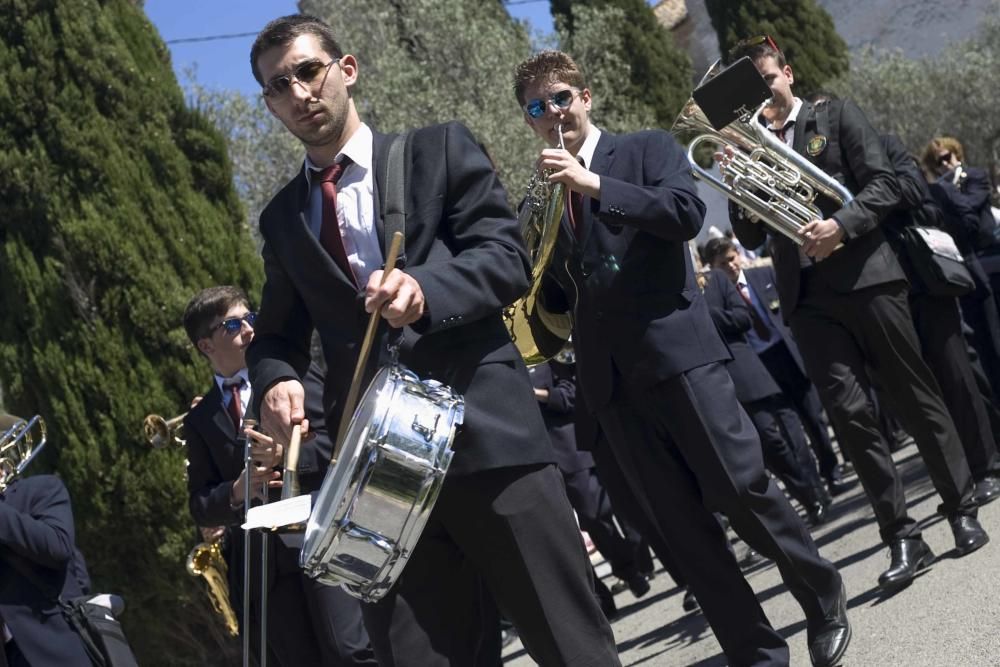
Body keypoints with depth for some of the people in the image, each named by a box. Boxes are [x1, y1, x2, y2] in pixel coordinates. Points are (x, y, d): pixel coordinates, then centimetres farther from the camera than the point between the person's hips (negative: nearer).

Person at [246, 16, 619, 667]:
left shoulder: (441, 150, 8)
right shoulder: (282, 218, 18)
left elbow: (508, 258, -3)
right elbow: (277, 334, 19)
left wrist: (425, 289, -22)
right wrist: (278, 380, -5)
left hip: (485, 430, -3)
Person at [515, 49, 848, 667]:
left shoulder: (649, 150, 6)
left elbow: (687, 213, -13)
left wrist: (594, 184, -18)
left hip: (676, 349, -4)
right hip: (608, 376, 4)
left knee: (740, 487, -7)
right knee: (680, 524, 1)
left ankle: (824, 597, 17)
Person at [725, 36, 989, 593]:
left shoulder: (837, 117, 5)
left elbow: (885, 185, -4)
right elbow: (751, 238, 10)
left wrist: (841, 225, -20)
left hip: (865, 277, -2)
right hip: (808, 296, 3)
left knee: (916, 400, 3)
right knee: (850, 413, -6)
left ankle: (963, 511, 16)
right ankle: (904, 540, -3)